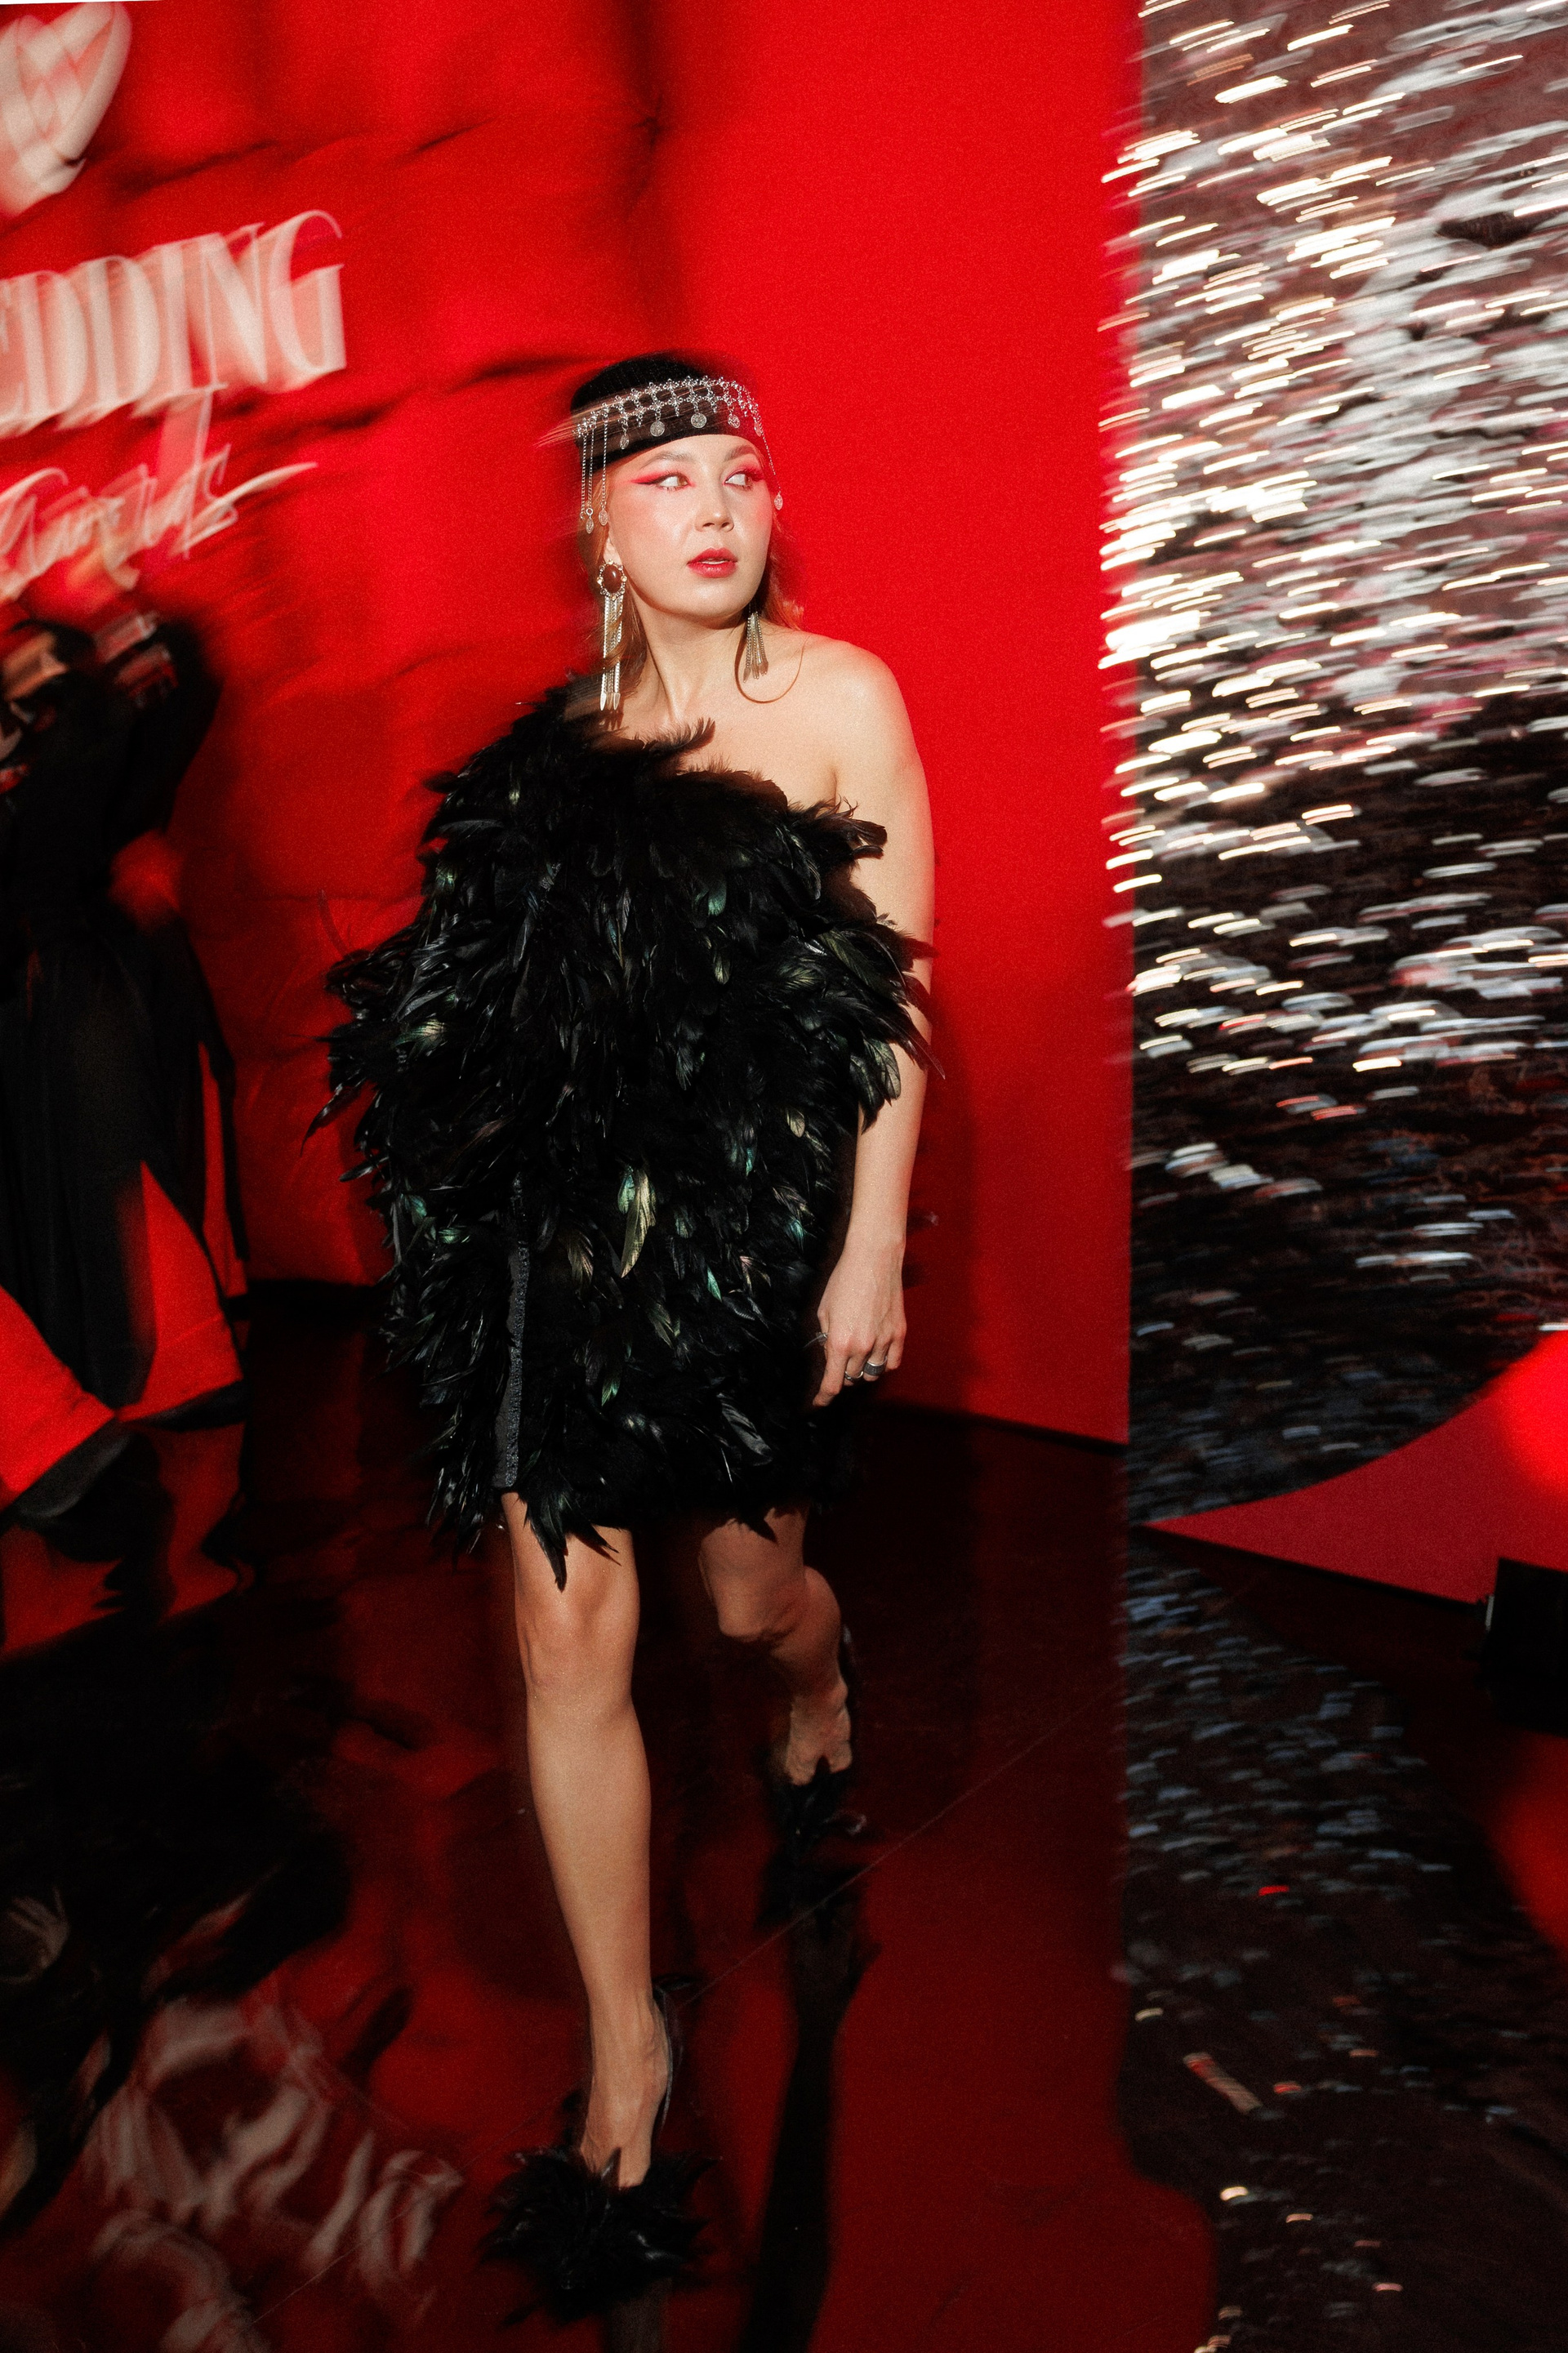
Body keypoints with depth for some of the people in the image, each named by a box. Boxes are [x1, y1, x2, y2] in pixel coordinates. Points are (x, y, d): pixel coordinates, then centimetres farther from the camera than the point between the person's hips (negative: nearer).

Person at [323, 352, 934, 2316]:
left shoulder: (840, 699, -4)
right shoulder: (565, 727, 6)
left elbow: (896, 997, -6)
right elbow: (504, 990, 13)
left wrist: (870, 1252, -9)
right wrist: (479, 1186, 12)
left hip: (758, 1217, -2)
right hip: (563, 1220, 3)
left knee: (751, 1590, 15)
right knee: (566, 1639, 0)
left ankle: (820, 1710, 56)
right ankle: (624, 2076, 17)